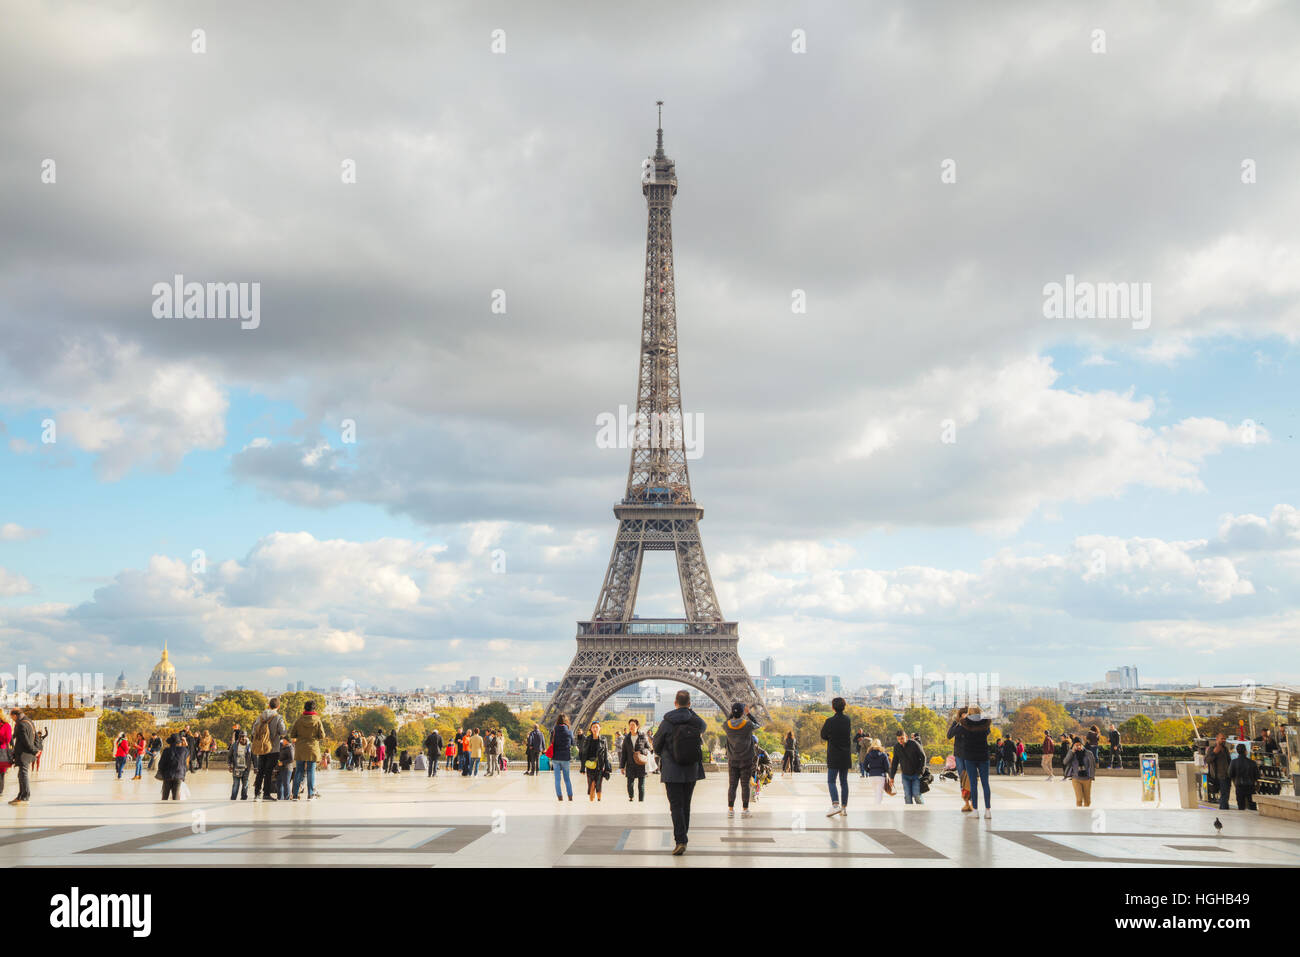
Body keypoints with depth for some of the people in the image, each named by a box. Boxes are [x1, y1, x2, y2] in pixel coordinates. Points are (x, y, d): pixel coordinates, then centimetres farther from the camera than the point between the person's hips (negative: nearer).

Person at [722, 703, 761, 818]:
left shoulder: (727, 726, -9)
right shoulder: (748, 725, -15)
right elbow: (757, 725, 8)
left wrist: (733, 713, 14)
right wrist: (748, 714, 15)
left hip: (732, 760, 2)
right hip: (746, 761, -2)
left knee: (732, 785, 5)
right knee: (745, 785, 3)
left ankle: (730, 809, 3)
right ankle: (745, 809, 4)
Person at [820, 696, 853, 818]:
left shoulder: (830, 721, -14)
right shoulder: (847, 720, 3)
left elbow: (823, 736, -3)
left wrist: (823, 726, 13)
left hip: (834, 756, -5)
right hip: (846, 756, 5)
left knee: (831, 781, -4)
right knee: (844, 781, 12)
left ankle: (835, 804, -22)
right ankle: (844, 807, 13)